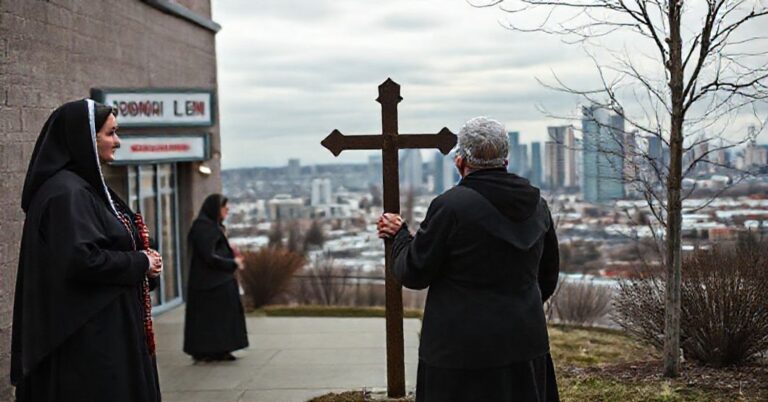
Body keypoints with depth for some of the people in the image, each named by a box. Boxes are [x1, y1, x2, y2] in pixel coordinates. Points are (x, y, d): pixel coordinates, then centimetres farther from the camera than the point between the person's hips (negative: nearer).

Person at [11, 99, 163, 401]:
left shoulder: (87, 186, 14)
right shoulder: (66, 192, -16)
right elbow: (81, 260, -27)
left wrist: (143, 261, 4)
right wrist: (140, 263, -13)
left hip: (107, 330, 10)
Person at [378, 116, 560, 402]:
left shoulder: (450, 206, -16)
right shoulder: (537, 205, 5)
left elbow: (414, 273, -9)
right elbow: (548, 277, 15)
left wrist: (399, 235, 9)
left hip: (464, 350, -6)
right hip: (525, 344, 6)